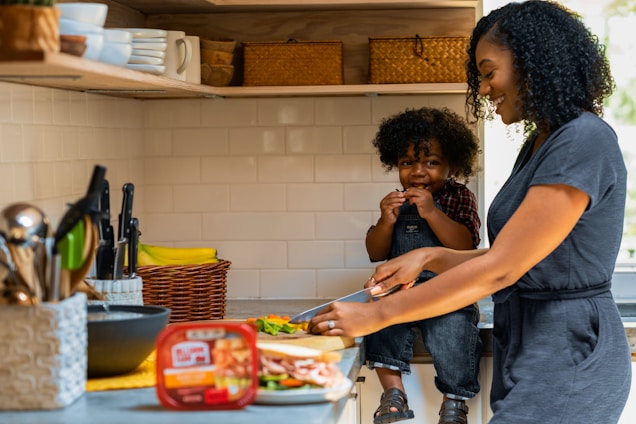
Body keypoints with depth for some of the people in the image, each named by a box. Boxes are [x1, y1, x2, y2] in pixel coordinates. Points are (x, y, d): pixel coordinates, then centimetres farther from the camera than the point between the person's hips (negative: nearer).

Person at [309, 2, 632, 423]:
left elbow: (500, 269, -21)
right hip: (528, 353, 9)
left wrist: (376, 315, -19)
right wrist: (429, 256, 0)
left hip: (566, 358, -9)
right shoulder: (539, 145, 13)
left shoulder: (584, 143, -17)